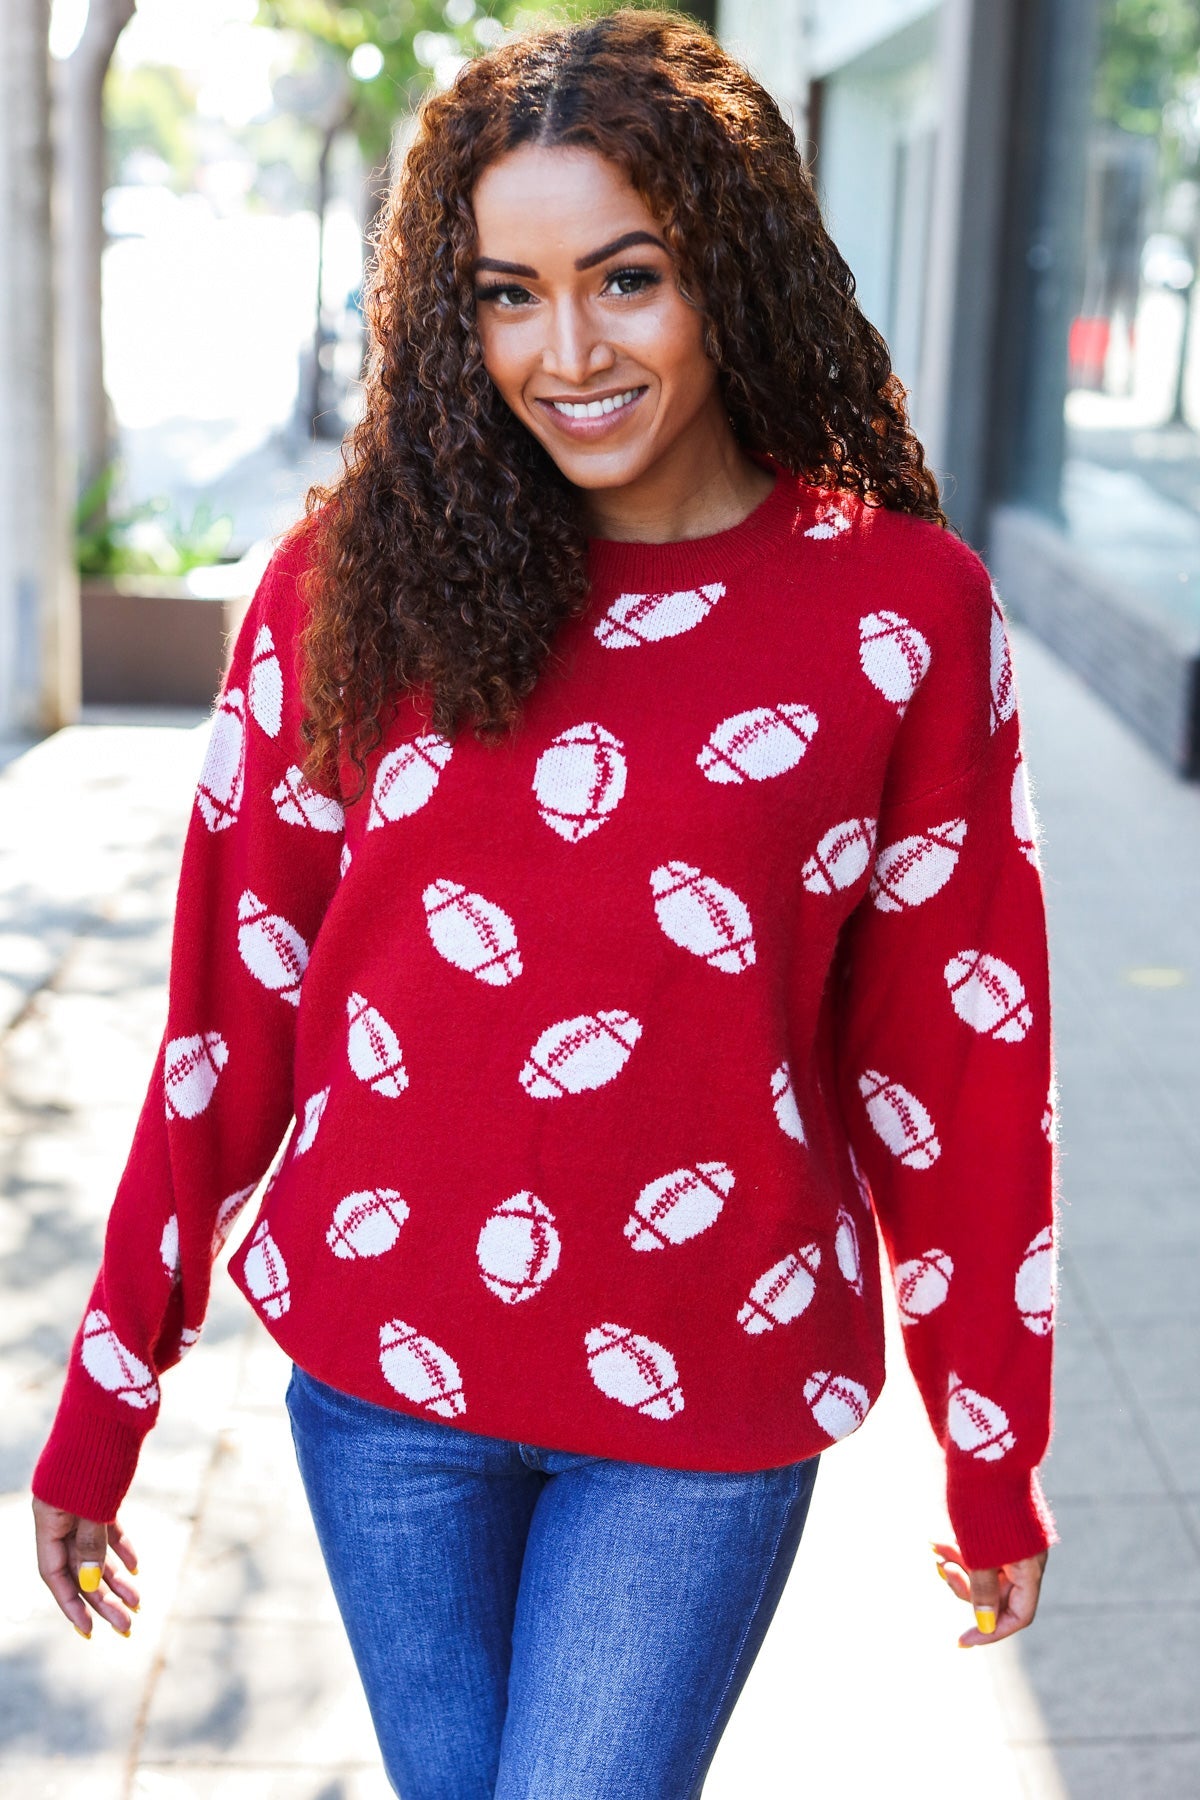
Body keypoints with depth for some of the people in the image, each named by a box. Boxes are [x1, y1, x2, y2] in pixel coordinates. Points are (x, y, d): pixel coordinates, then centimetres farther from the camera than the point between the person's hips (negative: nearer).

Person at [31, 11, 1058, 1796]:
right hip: (378, 1372, 2)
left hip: (706, 1392, -1)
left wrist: (996, 1463, 3)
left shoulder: (901, 605, -8)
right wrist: (107, 1396, 2)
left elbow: (955, 1056, -3)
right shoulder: (355, 578, -5)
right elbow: (234, 1000, -1)